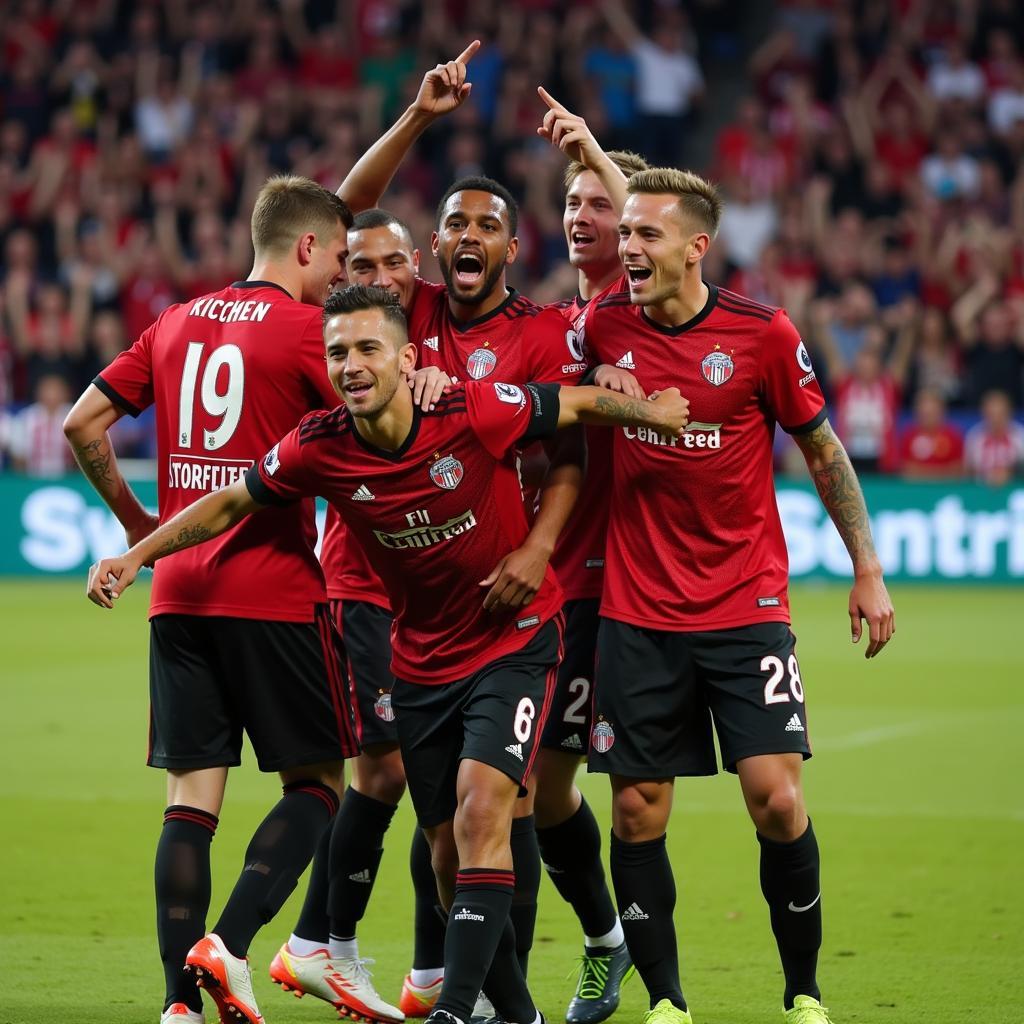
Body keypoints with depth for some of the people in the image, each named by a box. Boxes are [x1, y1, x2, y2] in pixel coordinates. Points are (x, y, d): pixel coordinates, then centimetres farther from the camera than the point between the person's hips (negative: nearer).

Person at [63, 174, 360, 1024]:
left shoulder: (176, 324, 13)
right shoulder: (303, 329, -5)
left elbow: (83, 425, 12)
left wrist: (137, 523, 20)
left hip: (179, 594, 5)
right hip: (275, 593, -5)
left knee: (191, 795, 4)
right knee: (316, 783, 5)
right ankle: (229, 945, -12)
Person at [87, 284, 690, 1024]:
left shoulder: (477, 413, -22)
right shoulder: (318, 450, -12)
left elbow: (582, 404, -5)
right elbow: (232, 502, 4)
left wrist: (648, 412, -18)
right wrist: (139, 555, -3)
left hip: (516, 642, -4)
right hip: (421, 663, 4)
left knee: (482, 814, -22)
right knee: (449, 852, 7)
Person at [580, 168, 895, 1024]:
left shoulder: (764, 334, -7)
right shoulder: (603, 327, -1)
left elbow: (823, 451, 4)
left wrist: (867, 571, 4)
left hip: (747, 606, -2)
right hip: (637, 613, 2)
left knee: (775, 796, -10)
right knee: (637, 811, 0)